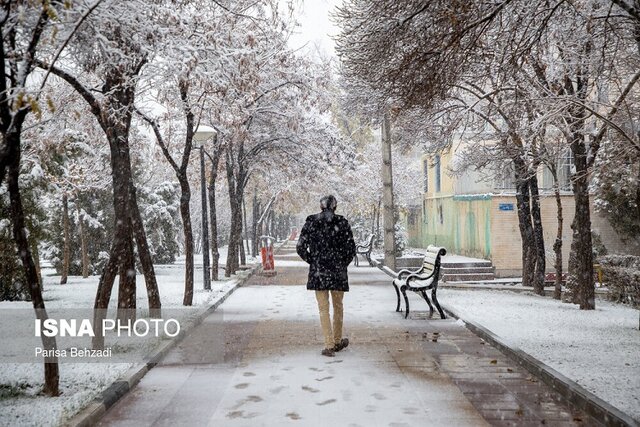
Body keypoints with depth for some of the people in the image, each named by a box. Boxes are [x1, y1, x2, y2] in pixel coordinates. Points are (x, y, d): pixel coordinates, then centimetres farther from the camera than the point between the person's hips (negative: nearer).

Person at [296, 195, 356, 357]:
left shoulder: (310, 222, -1)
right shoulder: (342, 223, -4)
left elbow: (300, 248, -3)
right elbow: (351, 249, -4)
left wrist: (313, 262, 9)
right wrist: (343, 264, 10)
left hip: (318, 271, 0)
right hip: (338, 271, 0)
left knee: (323, 309, 6)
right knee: (338, 306, 16)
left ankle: (329, 345, 0)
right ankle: (337, 341, 28)